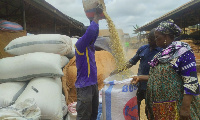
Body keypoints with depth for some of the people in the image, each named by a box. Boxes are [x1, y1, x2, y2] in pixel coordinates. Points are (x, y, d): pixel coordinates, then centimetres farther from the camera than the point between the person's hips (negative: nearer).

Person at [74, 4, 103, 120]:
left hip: (94, 84, 9)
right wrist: (96, 17, -14)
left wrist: (97, 18, 2)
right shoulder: (80, 46, -13)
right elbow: (90, 31, -26)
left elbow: (95, 33, 13)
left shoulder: (91, 46, 11)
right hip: (84, 86, -9)